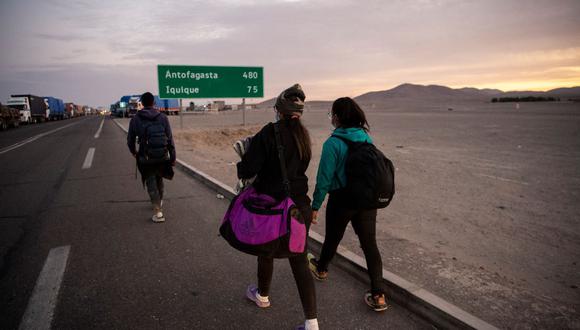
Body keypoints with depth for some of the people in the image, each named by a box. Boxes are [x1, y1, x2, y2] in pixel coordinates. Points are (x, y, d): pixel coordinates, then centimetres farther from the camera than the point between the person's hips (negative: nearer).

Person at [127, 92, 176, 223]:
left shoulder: (135, 119, -4)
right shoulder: (163, 117, -4)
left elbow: (130, 139, 4)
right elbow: (170, 139, -5)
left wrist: (133, 151, 24)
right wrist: (173, 157, 3)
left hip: (146, 158, -2)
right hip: (162, 157, 2)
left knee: (151, 184, 6)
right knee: (159, 180, 23)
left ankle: (158, 212, -1)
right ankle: (160, 202, 43)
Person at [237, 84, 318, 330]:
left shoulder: (269, 133, -17)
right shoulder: (303, 135, 4)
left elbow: (247, 170, -20)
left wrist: (242, 169, 4)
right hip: (299, 205, 5)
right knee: (299, 259, 9)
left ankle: (262, 295, 46)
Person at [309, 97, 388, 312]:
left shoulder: (333, 143, -17)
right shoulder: (366, 138, 2)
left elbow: (325, 178, -16)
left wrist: (315, 206, -7)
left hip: (342, 199, -4)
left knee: (332, 238, 19)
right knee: (369, 243, 8)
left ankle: (321, 269, 46)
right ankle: (378, 295, 9)